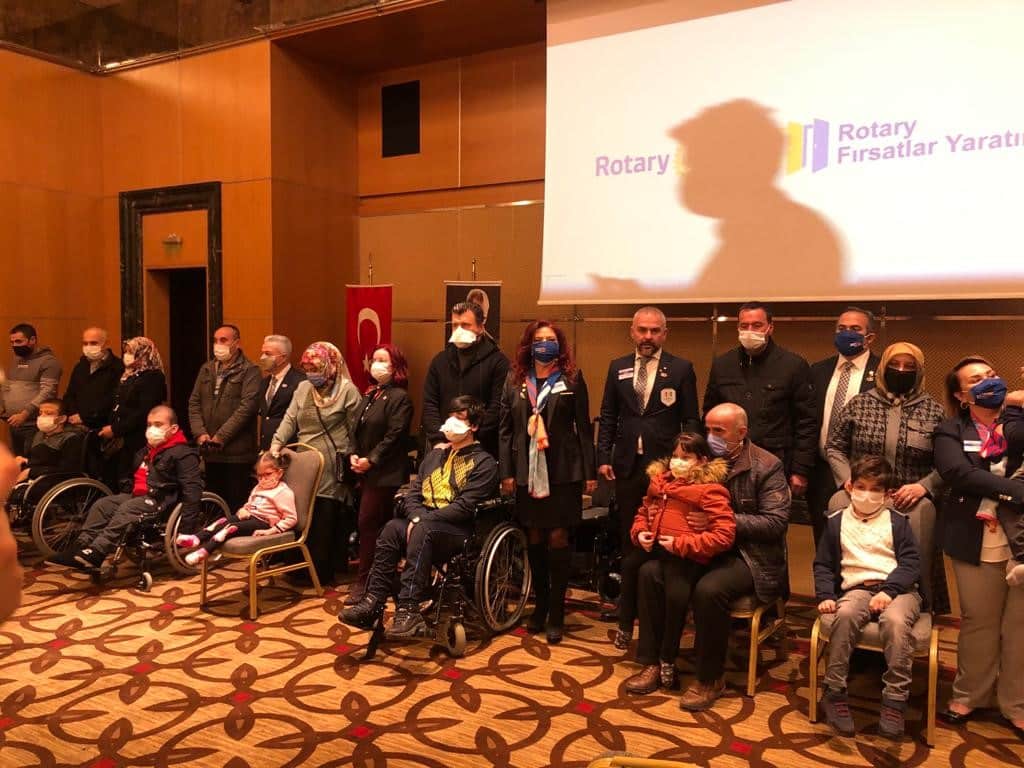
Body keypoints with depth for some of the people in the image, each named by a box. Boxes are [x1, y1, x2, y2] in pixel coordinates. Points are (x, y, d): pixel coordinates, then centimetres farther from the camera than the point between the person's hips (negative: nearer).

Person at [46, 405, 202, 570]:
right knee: (102, 504, -7)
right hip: (137, 495, 9)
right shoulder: (146, 452, 21)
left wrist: (186, 527, -24)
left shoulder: (183, 454, -11)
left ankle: (95, 554, -37)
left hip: (161, 500, -9)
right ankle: (80, 548, -14)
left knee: (126, 510, -30)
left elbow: (192, 489, -19)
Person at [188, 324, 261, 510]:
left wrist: (221, 436, -16)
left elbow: (247, 406, -14)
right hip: (210, 451, 6)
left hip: (237, 452, -6)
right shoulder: (206, 369, 15)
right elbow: (194, 403, 11)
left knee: (236, 506, -2)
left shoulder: (249, 371, -4)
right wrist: (200, 433, -3)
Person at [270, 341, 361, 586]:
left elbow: (354, 430, -3)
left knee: (325, 522, 0)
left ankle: (322, 571, 11)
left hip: (331, 469, -5)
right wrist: (277, 443, -6)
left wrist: (348, 460, -4)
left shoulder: (348, 391, -4)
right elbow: (290, 419, 8)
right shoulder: (303, 388, 12)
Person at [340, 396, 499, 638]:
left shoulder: (483, 462, 0)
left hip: (459, 532, -5)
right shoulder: (434, 456, 21)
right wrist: (416, 518, -8)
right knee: (393, 528, -25)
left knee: (423, 532, -35)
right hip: (422, 523, 6)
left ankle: (408, 610, -40)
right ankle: (373, 603, -29)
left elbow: (465, 506, -11)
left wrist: (423, 520, -16)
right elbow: (414, 494, 14)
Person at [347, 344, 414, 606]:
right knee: (378, 526, 13)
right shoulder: (369, 394, 16)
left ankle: (364, 582, 1)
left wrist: (371, 459, -16)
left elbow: (394, 435, -16)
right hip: (366, 472, 8)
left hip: (386, 473, -8)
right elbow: (358, 429, 16)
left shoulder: (399, 397, -9)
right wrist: (354, 455, 1)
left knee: (367, 523, -8)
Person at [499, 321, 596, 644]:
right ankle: (540, 606, 23)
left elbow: (583, 427, 1)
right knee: (534, 538, 8)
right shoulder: (515, 381, 7)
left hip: (563, 470, -2)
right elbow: (505, 429, 5)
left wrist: (590, 471, -3)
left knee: (558, 538, -1)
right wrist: (506, 472, -1)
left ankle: (556, 615, 9)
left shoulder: (572, 378, 2)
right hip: (527, 471, 2)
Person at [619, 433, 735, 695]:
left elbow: (725, 535, -18)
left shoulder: (709, 490, -9)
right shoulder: (660, 480, 12)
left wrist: (681, 543, -19)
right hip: (655, 549, 6)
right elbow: (643, 512, 26)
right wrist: (640, 532, 3)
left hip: (685, 556, -6)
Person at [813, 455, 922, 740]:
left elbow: (911, 563, 2)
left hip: (897, 588, 0)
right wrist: (825, 595, -2)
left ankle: (895, 700, -25)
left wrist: (888, 590, -15)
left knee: (895, 620, -36)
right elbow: (823, 565, 16)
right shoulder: (836, 522, 15)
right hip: (857, 588, 1)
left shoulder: (898, 521, 12)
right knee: (846, 613, -35)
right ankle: (834, 692, -24)